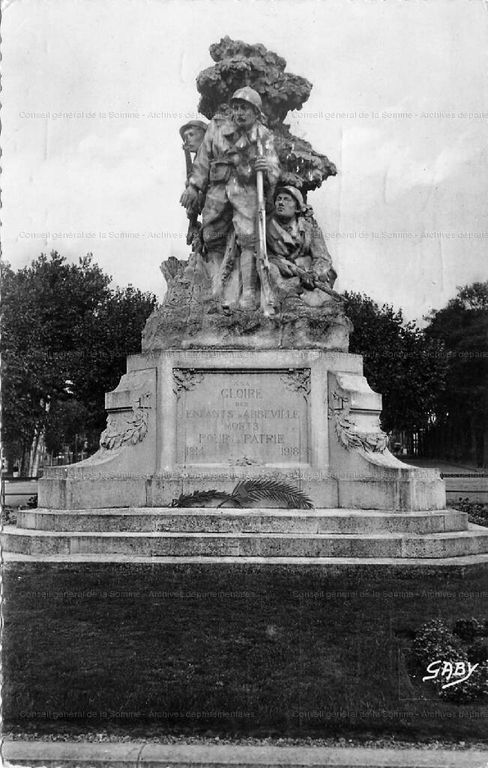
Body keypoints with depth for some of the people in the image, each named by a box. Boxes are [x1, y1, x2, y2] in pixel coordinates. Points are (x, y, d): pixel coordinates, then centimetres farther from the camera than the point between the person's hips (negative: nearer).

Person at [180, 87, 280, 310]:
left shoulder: (263, 136, 4)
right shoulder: (217, 128, 9)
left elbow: (275, 168, -4)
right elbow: (202, 159, 13)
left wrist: (268, 168, -27)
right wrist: (193, 186, 7)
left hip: (247, 191, -3)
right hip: (217, 190, 3)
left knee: (249, 239, -17)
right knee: (213, 240, 4)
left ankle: (249, 294, -15)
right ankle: (218, 293, 14)